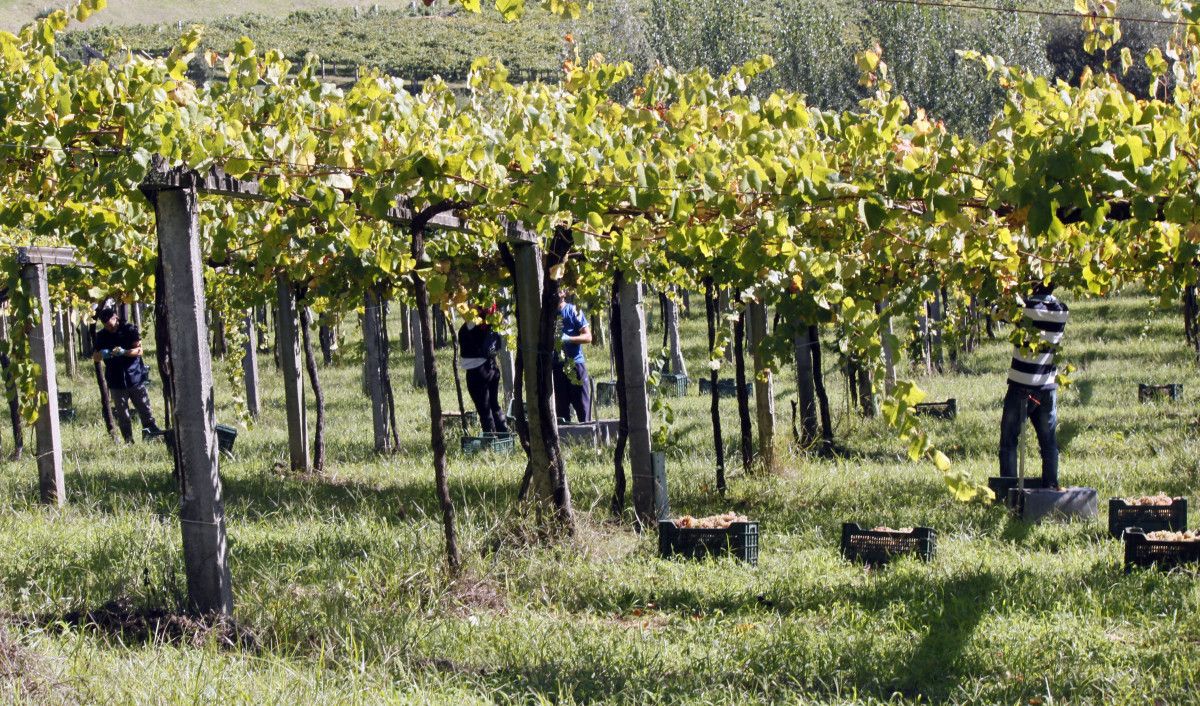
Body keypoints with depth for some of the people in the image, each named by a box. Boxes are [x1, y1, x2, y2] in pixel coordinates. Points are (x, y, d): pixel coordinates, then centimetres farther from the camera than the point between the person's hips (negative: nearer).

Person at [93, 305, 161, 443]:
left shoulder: (129, 329, -3)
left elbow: (139, 350, -7)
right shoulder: (101, 336, 6)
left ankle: (153, 432, 7)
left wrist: (124, 352, -25)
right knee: (122, 415, 3)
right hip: (116, 382, 3)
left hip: (135, 378, -3)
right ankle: (128, 440, 9)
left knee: (145, 410, 0)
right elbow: (95, 357, 8)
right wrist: (102, 353, -16)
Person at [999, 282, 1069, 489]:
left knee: (1009, 439, 4)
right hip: (1047, 386, 4)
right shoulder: (1062, 311, -2)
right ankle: (1051, 486, 12)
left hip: (1021, 386, -4)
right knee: (1049, 441, 12)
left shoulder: (1026, 307, -16)